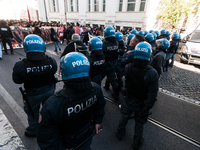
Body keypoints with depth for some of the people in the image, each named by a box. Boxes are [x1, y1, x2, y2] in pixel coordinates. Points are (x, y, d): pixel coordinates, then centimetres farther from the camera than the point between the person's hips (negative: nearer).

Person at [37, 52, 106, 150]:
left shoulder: (53, 105, -39)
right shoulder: (95, 89, -27)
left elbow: (46, 139, -27)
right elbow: (100, 107, -7)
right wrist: (97, 121, 8)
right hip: (87, 134, 3)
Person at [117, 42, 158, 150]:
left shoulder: (128, 68, -23)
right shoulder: (152, 73, -29)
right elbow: (152, 95, -23)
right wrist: (146, 108, -11)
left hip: (128, 101, 2)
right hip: (141, 104, -2)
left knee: (124, 117, 29)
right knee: (139, 124, 23)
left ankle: (120, 134, 56)